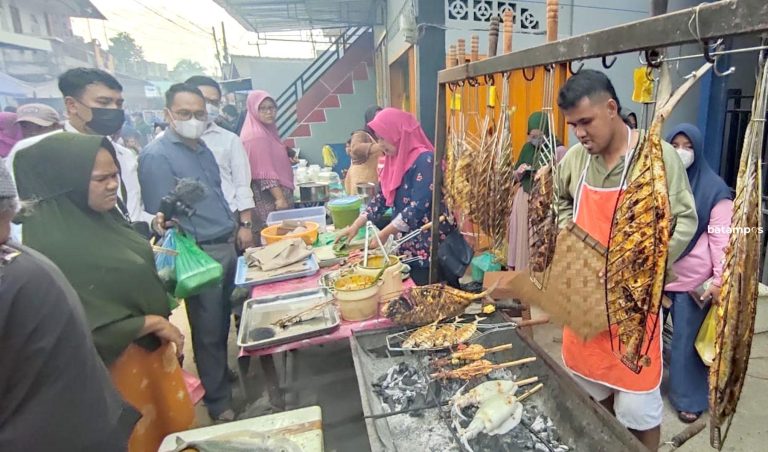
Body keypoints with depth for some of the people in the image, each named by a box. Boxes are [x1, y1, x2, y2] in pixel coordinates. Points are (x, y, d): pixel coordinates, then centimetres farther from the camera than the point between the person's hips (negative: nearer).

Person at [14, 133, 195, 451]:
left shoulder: (101, 216, -1)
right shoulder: (50, 240, -24)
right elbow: (81, 328, -23)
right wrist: (151, 322, -18)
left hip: (153, 347, 7)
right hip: (118, 360, -7)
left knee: (176, 426, 23)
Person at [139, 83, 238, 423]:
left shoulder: (201, 147, 11)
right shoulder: (156, 156, -13)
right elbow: (163, 218, -16)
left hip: (227, 245, 8)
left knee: (224, 321, 20)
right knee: (209, 330, 6)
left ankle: (225, 375, 40)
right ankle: (219, 402, 23)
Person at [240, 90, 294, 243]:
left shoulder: (268, 131, 13)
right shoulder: (257, 136, -15)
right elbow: (265, 171, -20)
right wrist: (280, 198, -22)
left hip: (275, 195, 9)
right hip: (268, 199, -9)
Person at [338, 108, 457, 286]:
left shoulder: (424, 160, -17)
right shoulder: (395, 160, 9)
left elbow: (418, 207, -23)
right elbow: (382, 198, 13)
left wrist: (385, 233, -17)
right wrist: (355, 226, 7)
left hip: (430, 246, -7)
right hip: (409, 246, 8)